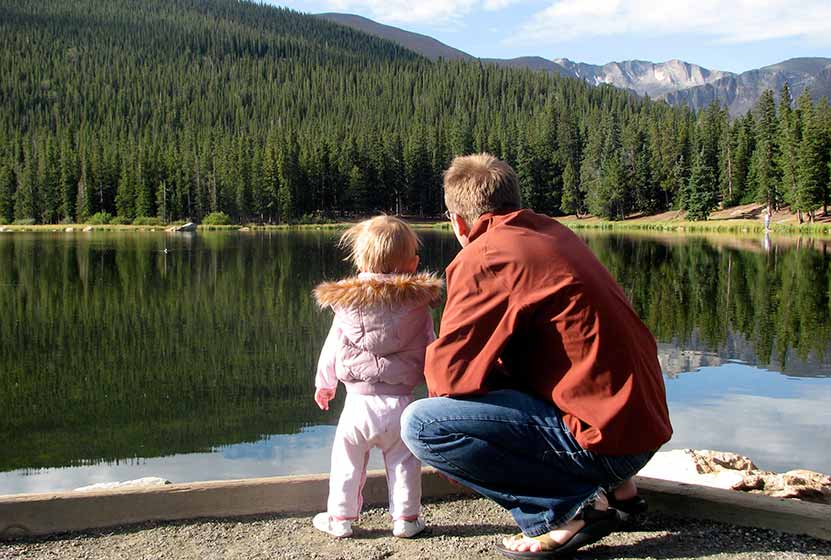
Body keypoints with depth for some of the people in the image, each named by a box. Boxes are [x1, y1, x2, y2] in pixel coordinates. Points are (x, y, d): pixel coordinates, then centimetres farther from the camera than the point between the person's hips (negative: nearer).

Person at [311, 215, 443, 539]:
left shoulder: (347, 303, -1)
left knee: (347, 462, 14)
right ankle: (405, 518, 20)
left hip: (359, 402, 0)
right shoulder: (417, 305, -5)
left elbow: (332, 348, 8)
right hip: (400, 403, 0)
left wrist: (324, 385, 24)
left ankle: (340, 518, 23)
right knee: (403, 463, 14)